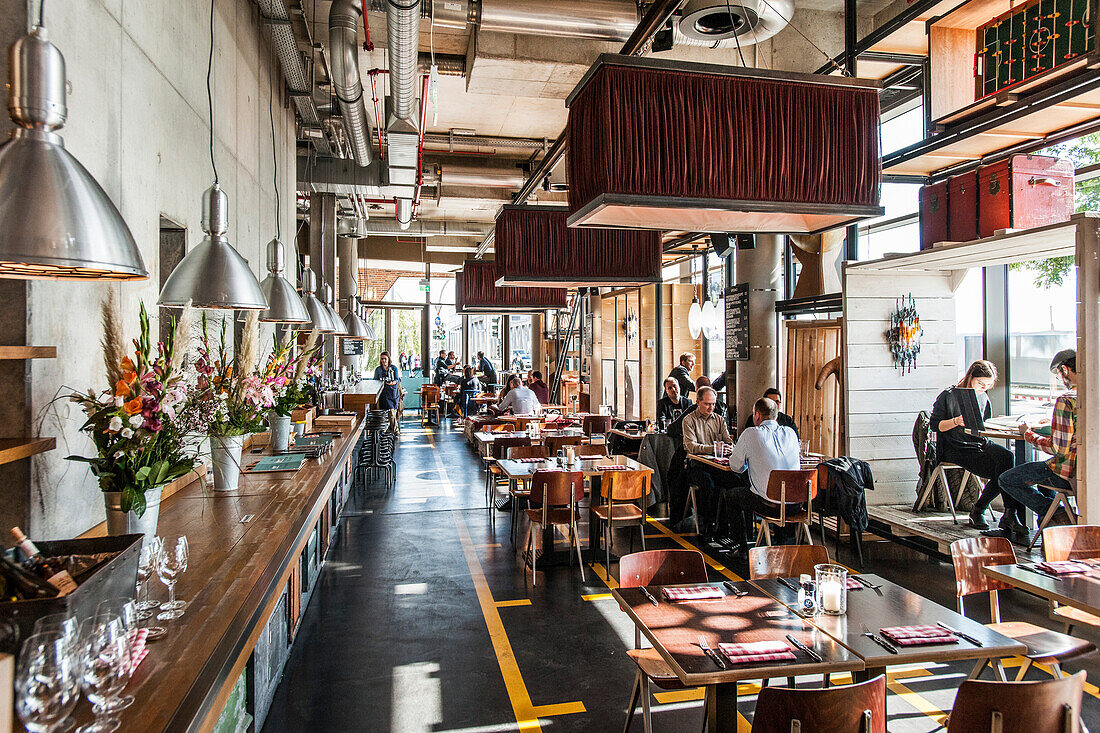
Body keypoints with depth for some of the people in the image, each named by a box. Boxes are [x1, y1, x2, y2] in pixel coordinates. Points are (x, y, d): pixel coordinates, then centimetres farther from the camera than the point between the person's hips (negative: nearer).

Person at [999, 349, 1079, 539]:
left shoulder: (1066, 401, -23)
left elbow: (1059, 449, -22)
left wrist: (1028, 434, -8)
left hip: (1068, 473, -9)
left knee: (1006, 480, 4)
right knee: (1043, 469, 36)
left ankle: (1056, 515, 1)